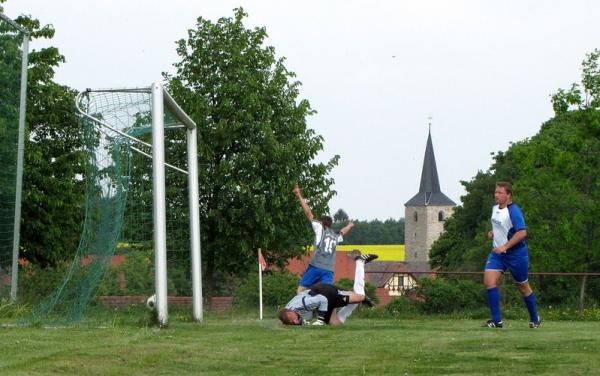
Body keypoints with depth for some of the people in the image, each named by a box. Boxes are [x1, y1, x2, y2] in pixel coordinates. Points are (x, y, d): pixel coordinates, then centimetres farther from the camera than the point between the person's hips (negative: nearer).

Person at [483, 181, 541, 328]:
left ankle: (535, 319, 27)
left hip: (516, 254, -7)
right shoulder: (495, 208, 8)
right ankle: (496, 320, -12)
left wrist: (505, 247, -27)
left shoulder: (514, 211, -18)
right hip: (497, 252, 7)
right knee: (489, 281, -13)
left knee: (523, 286, 8)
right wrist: (493, 233, 6)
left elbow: (522, 232, -25)